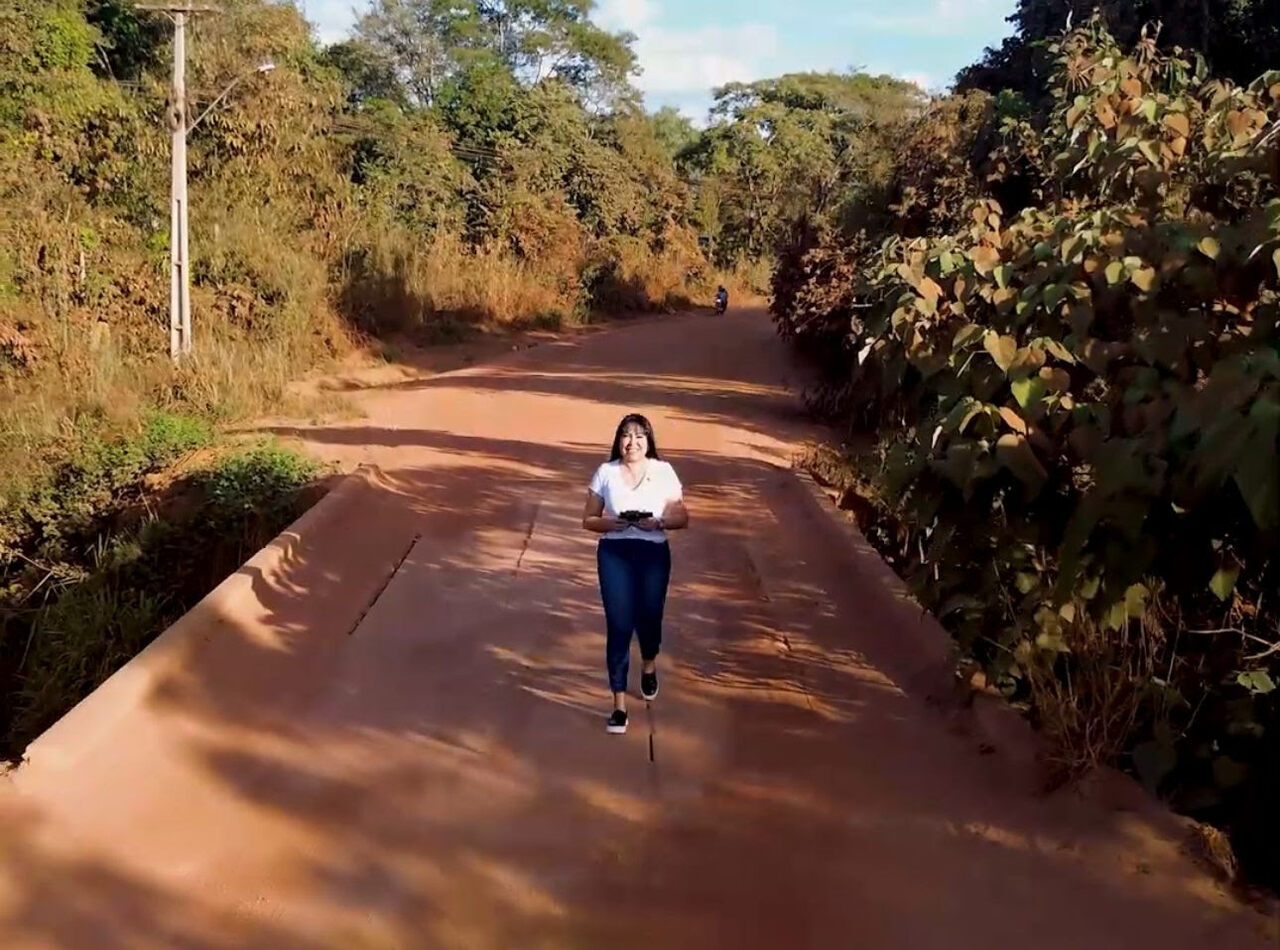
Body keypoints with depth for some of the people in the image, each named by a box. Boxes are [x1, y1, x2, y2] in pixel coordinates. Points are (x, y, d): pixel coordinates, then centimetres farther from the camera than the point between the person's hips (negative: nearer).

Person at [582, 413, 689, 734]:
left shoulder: (663, 471, -1)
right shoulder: (605, 473, 0)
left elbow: (682, 518, 1)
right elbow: (589, 520, 3)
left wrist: (657, 522, -18)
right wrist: (611, 522, -17)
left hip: (653, 554, 1)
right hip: (614, 554, 0)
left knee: (648, 617, 12)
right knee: (619, 625, -5)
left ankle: (649, 665, 48)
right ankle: (619, 703, 0)